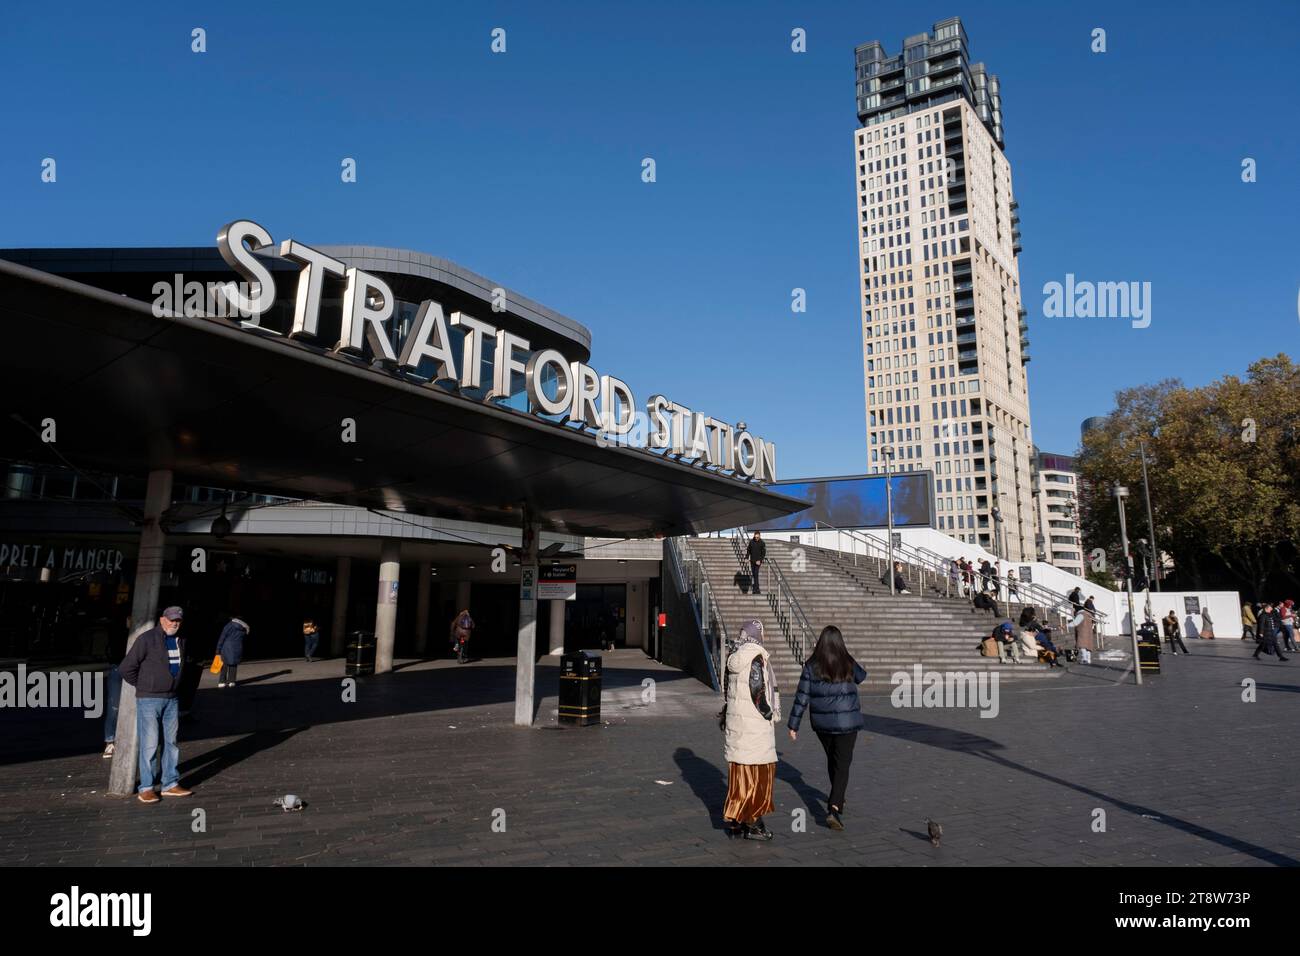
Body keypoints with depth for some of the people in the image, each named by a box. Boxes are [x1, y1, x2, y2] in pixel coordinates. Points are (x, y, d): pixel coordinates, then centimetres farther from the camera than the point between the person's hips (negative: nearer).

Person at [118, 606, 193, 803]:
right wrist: (142, 686, -2)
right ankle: (146, 789, 7)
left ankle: (170, 784, 20)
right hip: (149, 700, -7)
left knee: (171, 742, 11)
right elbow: (126, 667, -12)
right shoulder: (147, 639, -13)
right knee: (149, 744, -4)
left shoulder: (180, 641, 8)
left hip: (171, 699, 7)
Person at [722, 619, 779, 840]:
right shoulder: (756, 658, -15)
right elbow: (757, 691, -19)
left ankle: (736, 822, 21)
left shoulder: (733, 658, 8)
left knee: (738, 772, 14)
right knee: (758, 772, 3)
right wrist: (768, 713, -6)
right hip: (755, 723, -8)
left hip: (735, 719, 8)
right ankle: (753, 824, 8)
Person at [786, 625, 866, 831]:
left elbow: (802, 697, -7)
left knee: (832, 760, 22)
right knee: (842, 764, 1)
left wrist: (793, 724, -1)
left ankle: (837, 800, 41)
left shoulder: (811, 666, -8)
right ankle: (834, 809, -14)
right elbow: (861, 677, 16)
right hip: (846, 722, -2)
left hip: (822, 723, 2)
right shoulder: (849, 664, -7)